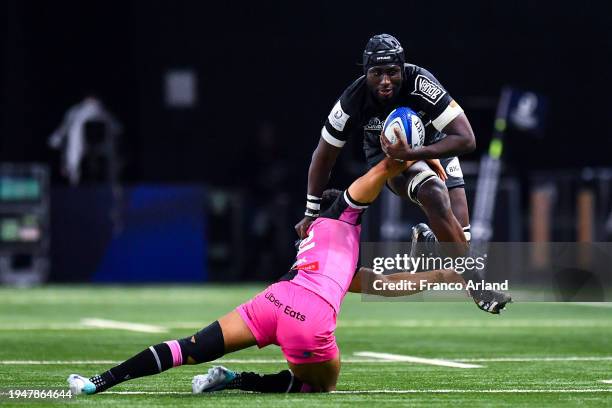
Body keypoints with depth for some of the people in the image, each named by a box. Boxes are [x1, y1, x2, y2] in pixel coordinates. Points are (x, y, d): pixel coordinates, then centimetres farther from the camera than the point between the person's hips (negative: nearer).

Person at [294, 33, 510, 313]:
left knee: (459, 234, -10)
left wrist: (411, 152, -45)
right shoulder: (353, 101, -28)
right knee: (435, 195, -32)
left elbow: (466, 140, -36)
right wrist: (311, 213, -9)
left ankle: (426, 239, 28)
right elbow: (324, 156, -11)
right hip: (387, 157, -1)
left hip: (432, 147, 1)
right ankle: (474, 282, -23)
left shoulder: (420, 84, -34)